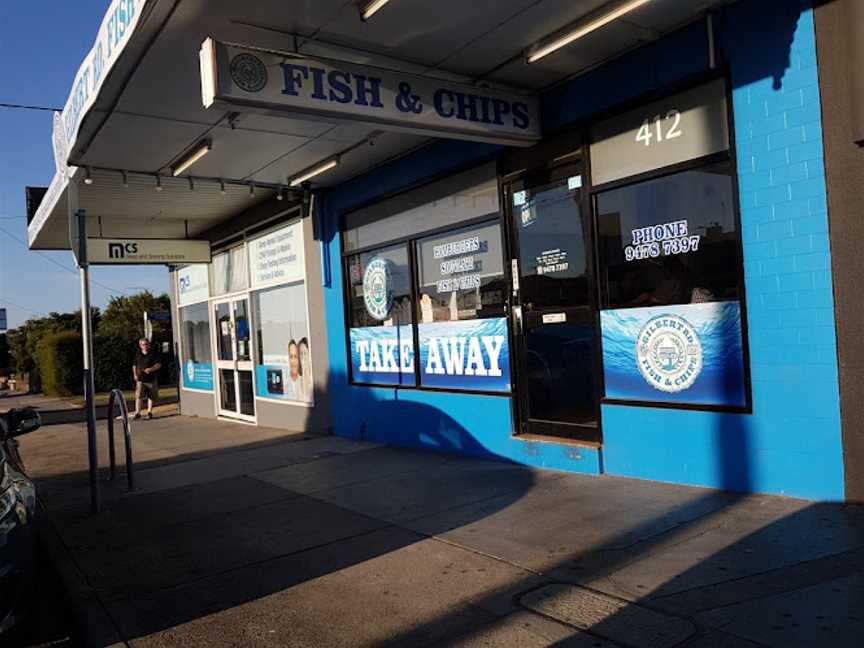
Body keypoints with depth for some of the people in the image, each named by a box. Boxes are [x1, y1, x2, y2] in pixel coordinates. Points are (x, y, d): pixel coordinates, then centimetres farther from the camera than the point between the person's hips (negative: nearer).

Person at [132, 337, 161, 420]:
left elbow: (159, 364, -3)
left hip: (152, 378, -1)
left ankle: (149, 412, 16)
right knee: (138, 396, -10)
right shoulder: (137, 354, 10)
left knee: (151, 396, 5)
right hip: (140, 379, 1)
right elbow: (134, 365, 21)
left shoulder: (153, 353, 1)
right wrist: (135, 374, 8)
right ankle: (137, 412, -8)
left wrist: (151, 369, -19)